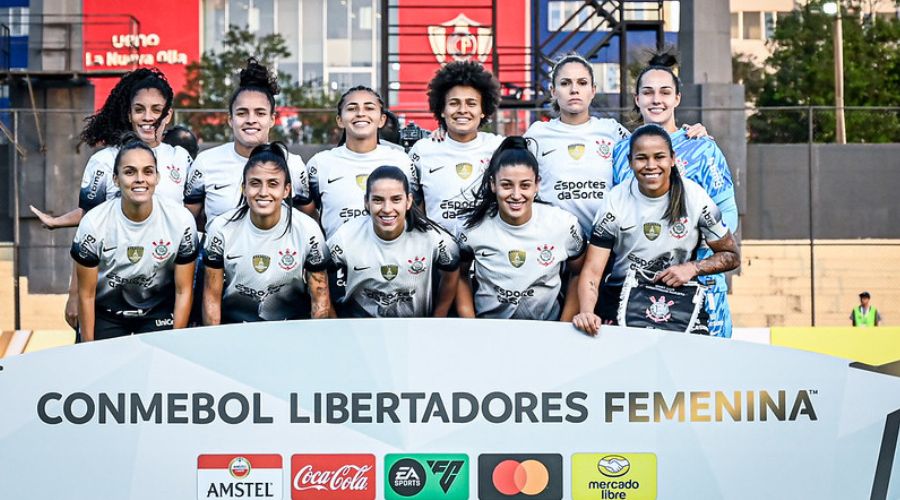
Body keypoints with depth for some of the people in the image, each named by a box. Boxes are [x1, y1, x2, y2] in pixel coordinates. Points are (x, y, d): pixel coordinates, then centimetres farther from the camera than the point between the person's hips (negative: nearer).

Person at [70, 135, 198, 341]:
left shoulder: (181, 220, -17)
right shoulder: (94, 223, -19)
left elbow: (183, 291, -8)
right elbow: (86, 295, -9)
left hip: (159, 313, 0)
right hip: (106, 315, 0)